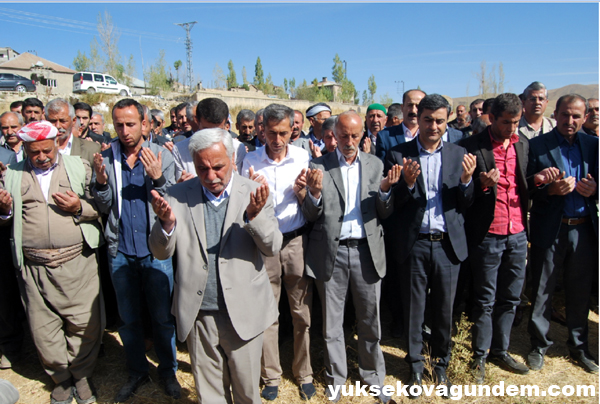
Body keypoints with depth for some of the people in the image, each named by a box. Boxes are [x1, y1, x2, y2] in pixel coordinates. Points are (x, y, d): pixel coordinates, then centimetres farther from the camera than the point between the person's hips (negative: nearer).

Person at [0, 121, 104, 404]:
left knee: (85, 324, 3)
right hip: (34, 267, 2)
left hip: (77, 263, -2)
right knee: (43, 329, 9)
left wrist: (80, 207, -15)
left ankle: (82, 375, 28)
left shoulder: (79, 167, 5)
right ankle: (61, 378, 32)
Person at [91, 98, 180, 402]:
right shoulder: (105, 158, 1)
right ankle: (137, 371, 35)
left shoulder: (161, 155, -5)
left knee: (162, 316, 9)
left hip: (155, 250, -2)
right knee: (128, 318, 16)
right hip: (120, 251, 2)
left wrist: (158, 178, -25)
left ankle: (168, 370, 29)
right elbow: (103, 207, 1)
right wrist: (102, 181, -17)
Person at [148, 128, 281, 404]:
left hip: (243, 313, -1)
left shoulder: (254, 194, -6)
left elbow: (273, 248, -10)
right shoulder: (178, 196, -2)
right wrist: (167, 223, -23)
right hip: (198, 314, 1)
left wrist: (254, 215, -29)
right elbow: (161, 253, -1)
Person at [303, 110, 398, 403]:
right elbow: (311, 216, -3)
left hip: (367, 250, 1)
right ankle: (336, 378, 33)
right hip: (331, 252, -1)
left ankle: (373, 376, 35)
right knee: (332, 322, 13)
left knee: (370, 320, 13)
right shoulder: (319, 167, -1)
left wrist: (384, 191, -15)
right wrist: (315, 193, -23)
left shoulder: (375, 164, 5)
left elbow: (383, 214, 4)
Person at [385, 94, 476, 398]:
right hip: (414, 244, -2)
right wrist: (408, 183, -24)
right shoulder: (399, 154, -3)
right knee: (414, 309, 12)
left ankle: (441, 364, 37)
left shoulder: (459, 155, 5)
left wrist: (466, 181, -15)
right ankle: (416, 366, 32)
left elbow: (465, 204, 4)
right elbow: (392, 203, -6)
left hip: (448, 244, 2)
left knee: (444, 309, 14)